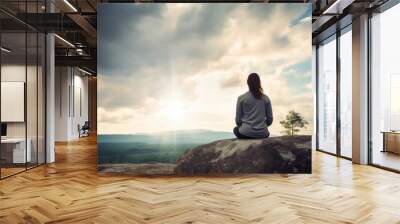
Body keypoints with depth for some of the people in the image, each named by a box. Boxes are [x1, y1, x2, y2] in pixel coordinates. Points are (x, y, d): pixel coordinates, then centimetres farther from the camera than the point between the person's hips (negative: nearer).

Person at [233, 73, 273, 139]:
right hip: (262, 134, 2)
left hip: (246, 133, -2)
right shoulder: (266, 98, 3)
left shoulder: (241, 98, -4)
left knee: (236, 129, 33)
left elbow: (238, 120, -1)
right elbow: (270, 119, 5)